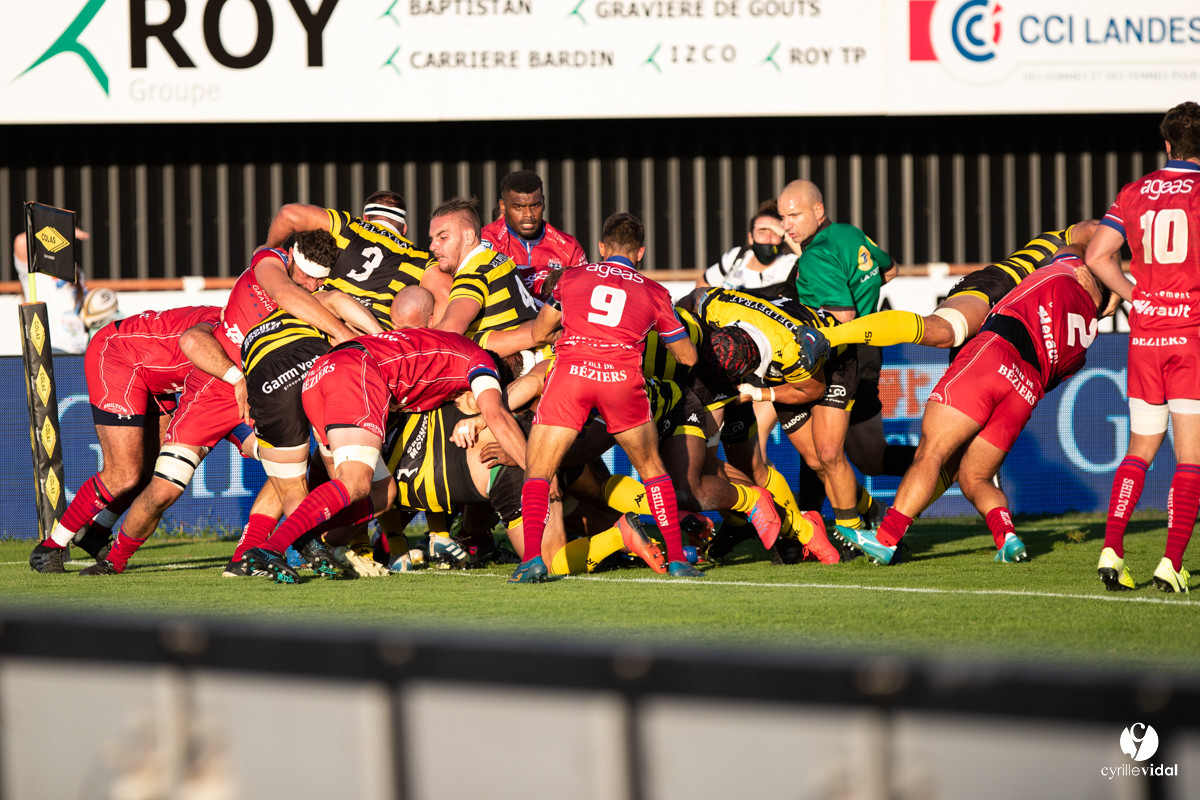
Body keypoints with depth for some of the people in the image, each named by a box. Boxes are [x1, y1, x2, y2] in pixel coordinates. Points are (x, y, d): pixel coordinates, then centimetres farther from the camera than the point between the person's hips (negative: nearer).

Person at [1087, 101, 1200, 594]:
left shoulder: (1134, 193, 9)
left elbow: (1097, 255, 4)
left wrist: (1137, 299, 11)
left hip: (1145, 332, 4)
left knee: (1140, 450, 14)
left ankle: (1111, 549, 0)